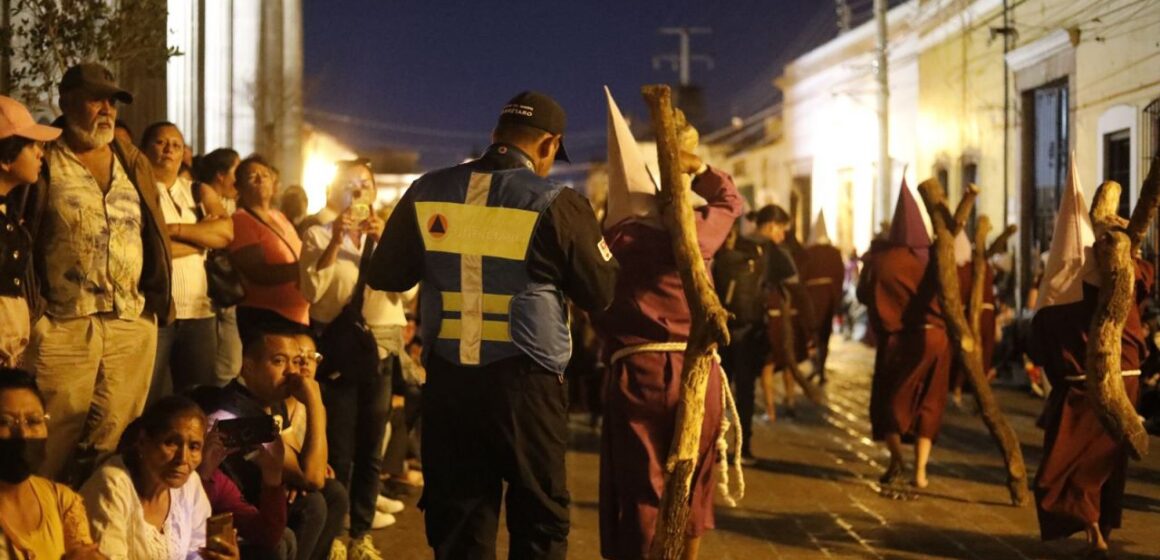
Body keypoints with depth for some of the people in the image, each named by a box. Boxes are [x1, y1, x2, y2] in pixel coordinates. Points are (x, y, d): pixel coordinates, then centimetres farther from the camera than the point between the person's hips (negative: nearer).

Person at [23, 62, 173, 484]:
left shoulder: (134, 164, 15)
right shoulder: (44, 165, 1)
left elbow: (155, 236, 17)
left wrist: (157, 301, 9)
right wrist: (28, 308, -8)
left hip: (133, 326, 4)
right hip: (61, 327, -4)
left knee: (116, 441, 6)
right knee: (57, 443, -2)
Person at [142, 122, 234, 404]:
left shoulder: (199, 193, 17)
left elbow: (226, 232, 0)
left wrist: (175, 229, -10)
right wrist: (204, 235, -1)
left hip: (198, 311, 5)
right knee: (154, 405, -4)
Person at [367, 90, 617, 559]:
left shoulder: (427, 192, 1)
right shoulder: (555, 204, -9)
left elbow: (384, 275, 10)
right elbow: (602, 292, -2)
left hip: (446, 380, 3)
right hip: (525, 383, -3)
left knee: (457, 521, 11)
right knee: (539, 520, 10)